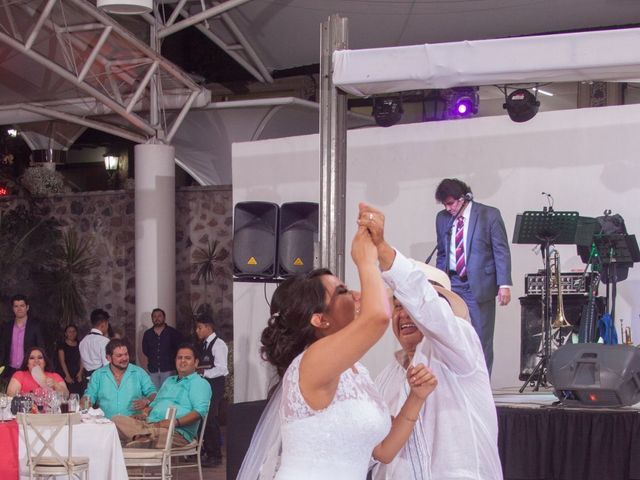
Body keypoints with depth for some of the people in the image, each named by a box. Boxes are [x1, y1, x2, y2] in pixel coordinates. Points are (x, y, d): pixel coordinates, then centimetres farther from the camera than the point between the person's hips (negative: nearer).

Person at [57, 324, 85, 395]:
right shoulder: (62, 345, 4)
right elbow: (62, 361, -3)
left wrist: (80, 373, -7)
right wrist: (67, 375, -11)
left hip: (78, 374, 3)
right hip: (66, 374, -3)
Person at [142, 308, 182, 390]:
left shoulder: (172, 332, 2)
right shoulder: (147, 334, 10)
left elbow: (179, 349, 7)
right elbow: (145, 350, 20)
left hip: (168, 370, -3)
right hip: (153, 370, 3)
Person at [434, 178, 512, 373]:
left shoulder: (489, 215, -5)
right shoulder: (442, 218, 7)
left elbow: (502, 251, -6)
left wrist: (504, 285, -13)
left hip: (479, 285, -3)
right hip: (452, 284, 3)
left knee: (481, 340, 2)